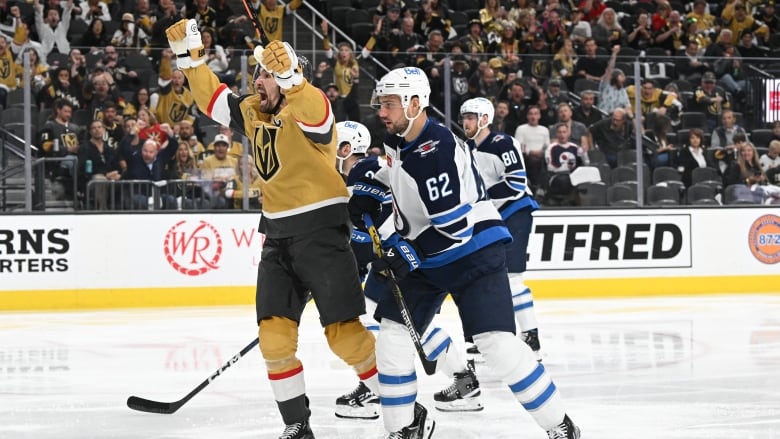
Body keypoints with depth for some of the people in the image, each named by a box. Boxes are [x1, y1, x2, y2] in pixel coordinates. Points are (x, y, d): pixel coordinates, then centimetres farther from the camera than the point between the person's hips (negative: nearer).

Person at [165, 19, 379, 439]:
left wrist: (288, 75, -52)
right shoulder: (252, 112, 11)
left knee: (344, 332, -12)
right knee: (274, 332, -2)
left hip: (321, 228, -8)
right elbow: (211, 96, 22)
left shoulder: (309, 109, -12)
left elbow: (312, 109, -35)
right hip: (278, 236, 8)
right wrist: (188, 55, 11)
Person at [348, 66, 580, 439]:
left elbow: (455, 227, -28)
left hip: (473, 251, -9)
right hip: (423, 258, 9)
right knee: (392, 334, 1)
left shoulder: (438, 152, -27)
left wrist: (407, 257, -25)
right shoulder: (396, 139, 1)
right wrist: (367, 192, 10)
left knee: (497, 343, -17)